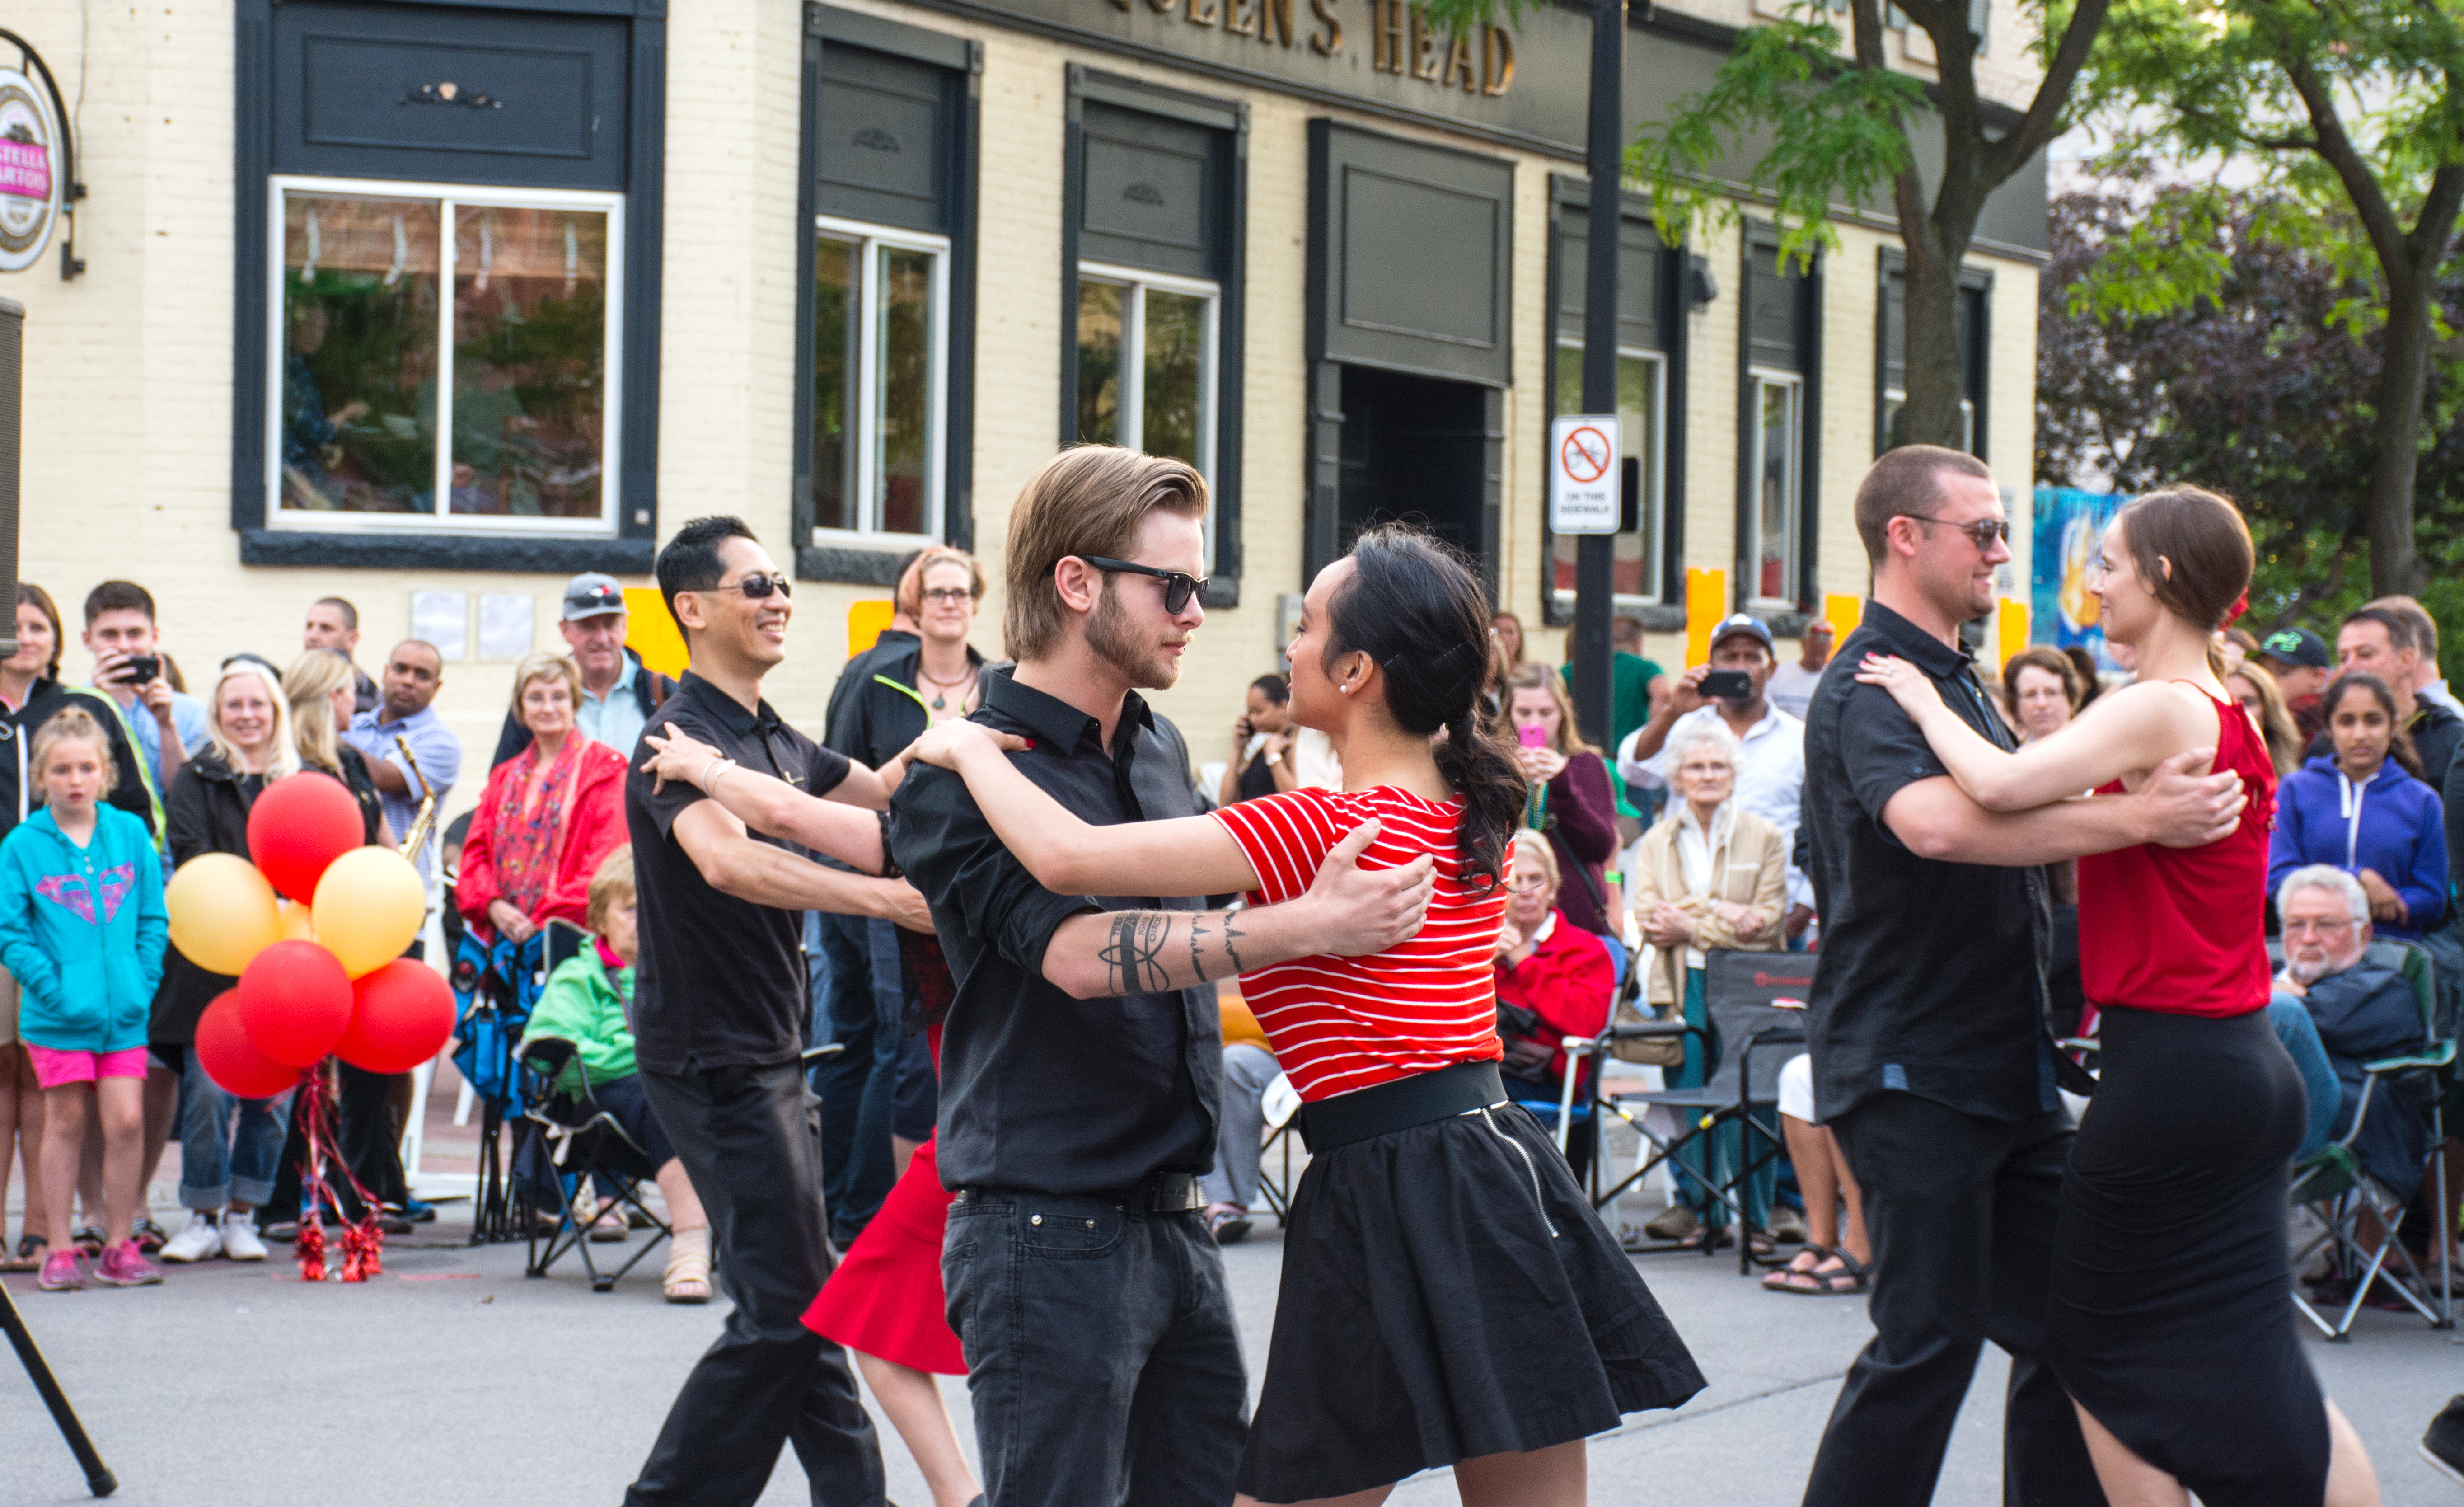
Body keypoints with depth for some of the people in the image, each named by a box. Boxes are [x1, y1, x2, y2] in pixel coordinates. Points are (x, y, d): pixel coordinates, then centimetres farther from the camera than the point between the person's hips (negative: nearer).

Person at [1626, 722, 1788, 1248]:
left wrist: (1692, 926, -10)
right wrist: (1724, 915, -13)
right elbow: (1649, 916, 0)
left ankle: (1756, 1217, 2)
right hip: (1683, 987, 2)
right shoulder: (1656, 843, 13)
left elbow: (1767, 921, -3)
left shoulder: (1765, 839, 6)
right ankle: (1700, 1211, 10)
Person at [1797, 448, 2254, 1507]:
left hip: (2005, 1063, 9)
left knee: (2064, 1321, 9)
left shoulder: (1956, 680, 19)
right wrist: (2139, 818, -36)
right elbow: (1934, 822, -36)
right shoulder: (1869, 688, -15)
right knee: (1931, 1338, -7)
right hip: (1910, 1071, -9)